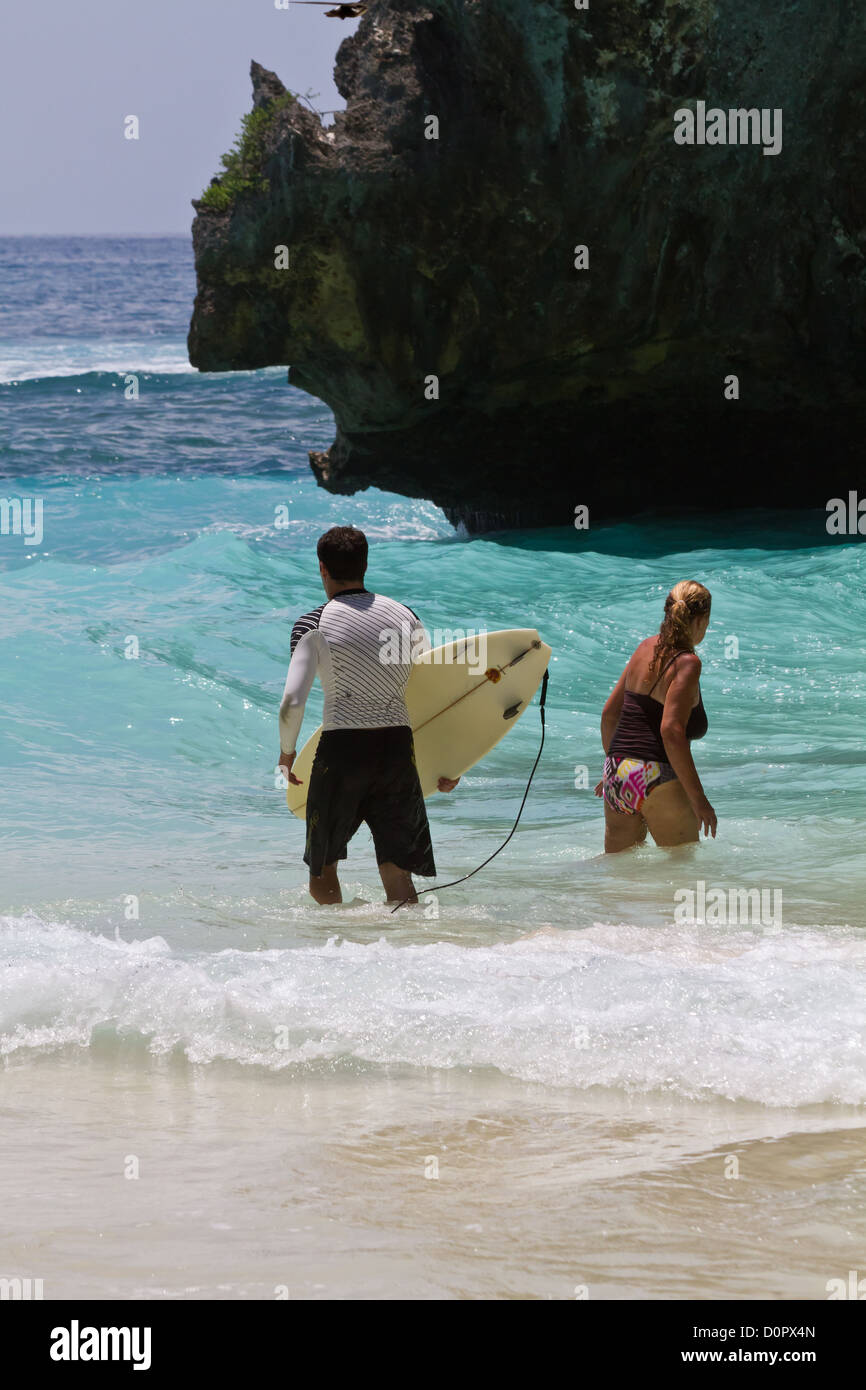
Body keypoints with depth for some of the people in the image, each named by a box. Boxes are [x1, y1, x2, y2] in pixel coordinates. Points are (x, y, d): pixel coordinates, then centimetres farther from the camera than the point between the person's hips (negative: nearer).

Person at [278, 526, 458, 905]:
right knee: (398, 875, 2)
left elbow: (292, 702, -12)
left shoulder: (313, 626, -3)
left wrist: (287, 752, 6)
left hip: (342, 749, -3)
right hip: (399, 749, 3)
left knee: (322, 870, 16)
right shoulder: (406, 617, 9)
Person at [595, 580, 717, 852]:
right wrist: (698, 798, -17)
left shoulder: (646, 648, 13)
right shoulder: (686, 663, -10)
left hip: (617, 776, 8)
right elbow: (671, 730, -19)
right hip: (659, 778, -8)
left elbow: (609, 712, 19)